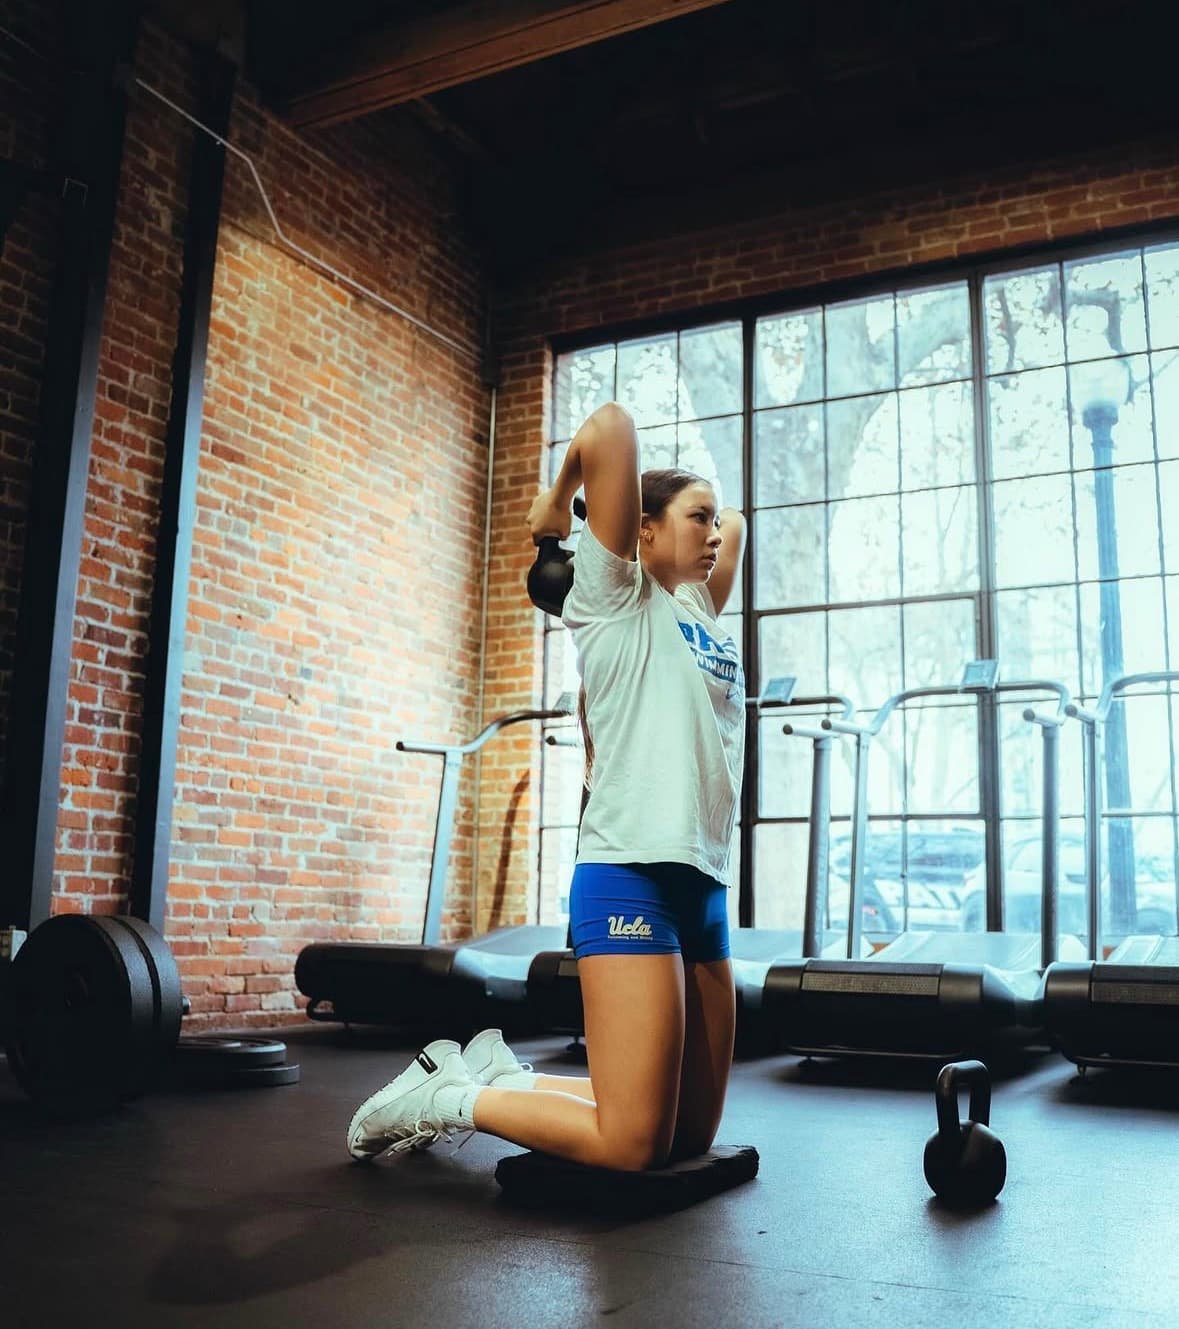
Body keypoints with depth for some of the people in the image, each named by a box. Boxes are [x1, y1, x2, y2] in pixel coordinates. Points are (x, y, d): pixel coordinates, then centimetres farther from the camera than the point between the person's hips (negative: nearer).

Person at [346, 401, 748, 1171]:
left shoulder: (702, 615, 19)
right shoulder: (616, 603, -1)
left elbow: (736, 525, 36)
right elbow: (610, 428, -10)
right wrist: (557, 509, 6)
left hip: (703, 886, 8)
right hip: (630, 877, -8)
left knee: (692, 1134, 11)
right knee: (632, 1145, -10)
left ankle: (499, 1076, 26)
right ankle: (451, 1095, 10)